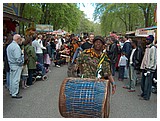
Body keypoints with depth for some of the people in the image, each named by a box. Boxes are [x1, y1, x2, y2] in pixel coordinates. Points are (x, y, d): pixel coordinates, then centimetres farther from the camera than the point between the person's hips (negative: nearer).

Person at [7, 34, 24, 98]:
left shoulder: (9, 46, 11)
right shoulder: (16, 46, -20)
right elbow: (18, 58, -24)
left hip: (11, 64, 10)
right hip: (16, 65, -10)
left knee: (12, 79, 17)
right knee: (16, 80, -2)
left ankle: (12, 91, 28)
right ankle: (14, 94, 4)